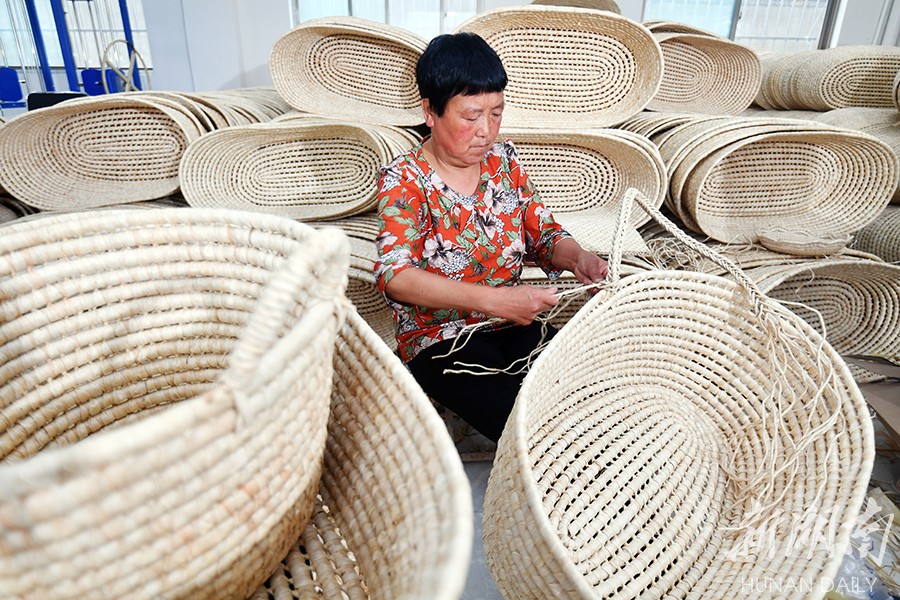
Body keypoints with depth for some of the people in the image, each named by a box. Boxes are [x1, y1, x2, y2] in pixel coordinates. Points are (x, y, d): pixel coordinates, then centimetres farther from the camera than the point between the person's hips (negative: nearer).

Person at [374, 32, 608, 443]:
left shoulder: (504, 160, 5)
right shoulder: (404, 179, -10)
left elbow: (543, 233, 10)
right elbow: (394, 276, -23)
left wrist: (576, 258, -15)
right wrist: (492, 299, -35)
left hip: (512, 324, 5)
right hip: (439, 339, -4)